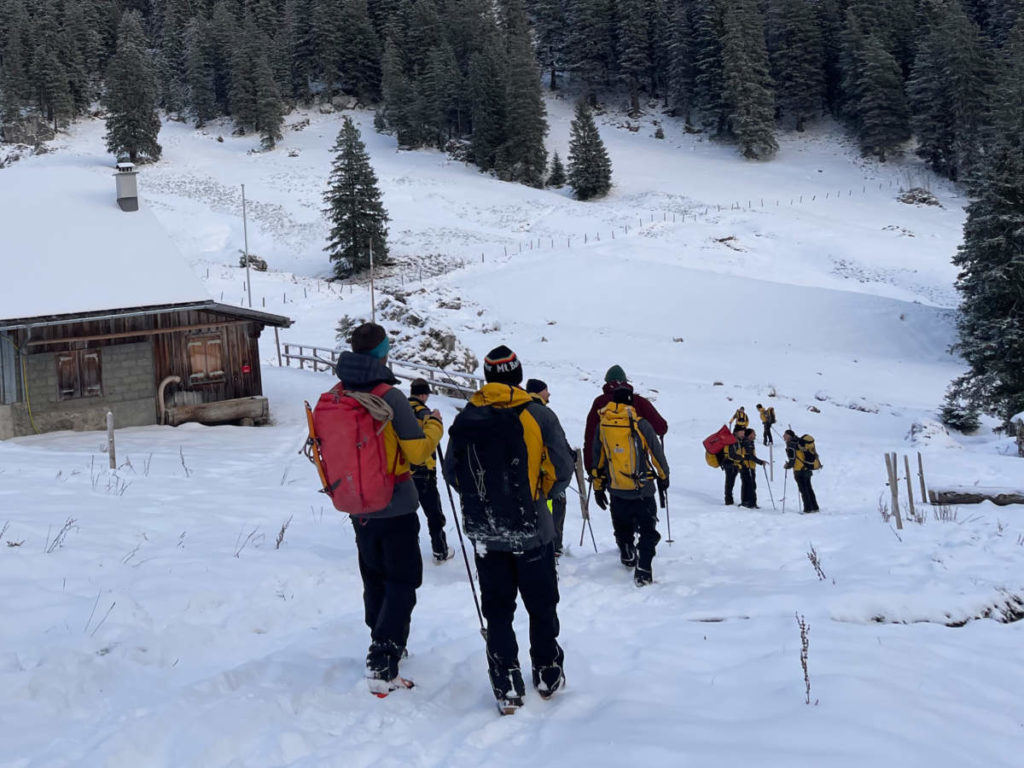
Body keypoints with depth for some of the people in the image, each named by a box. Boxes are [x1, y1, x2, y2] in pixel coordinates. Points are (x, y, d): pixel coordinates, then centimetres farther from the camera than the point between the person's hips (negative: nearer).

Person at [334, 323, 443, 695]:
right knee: (401, 584, 2)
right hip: (397, 509, -6)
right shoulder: (390, 397, -19)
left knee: (374, 581, 20)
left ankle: (383, 647, 32)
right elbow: (418, 451, -17)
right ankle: (382, 664, -6)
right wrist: (433, 424, 1)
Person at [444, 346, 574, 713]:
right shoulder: (538, 415, -10)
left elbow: (451, 473, 4)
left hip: (484, 532, 2)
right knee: (541, 605, 15)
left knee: (497, 610, 11)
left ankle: (506, 687, 10)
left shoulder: (465, 420, -3)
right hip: (532, 529, -2)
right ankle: (548, 675, 27)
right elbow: (561, 470, -9)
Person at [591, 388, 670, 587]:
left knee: (622, 526, 23)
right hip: (643, 490, -3)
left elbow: (598, 459, 7)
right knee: (648, 530, 5)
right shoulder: (640, 424, -10)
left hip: (617, 490, 3)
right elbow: (657, 453, -2)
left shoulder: (602, 425, 0)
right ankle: (643, 571, -5)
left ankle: (627, 556, 40)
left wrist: (598, 487, 17)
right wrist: (663, 476, 15)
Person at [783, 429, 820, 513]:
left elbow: (792, 458, -19)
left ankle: (808, 508, -3)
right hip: (808, 469, 9)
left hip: (800, 469, -9)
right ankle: (814, 507, 21)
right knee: (808, 489, 16)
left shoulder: (791, 443, -13)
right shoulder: (798, 441, 14)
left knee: (803, 490, -3)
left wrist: (788, 465, -2)